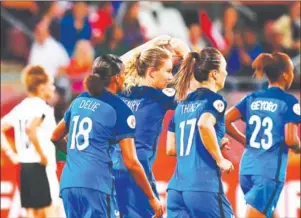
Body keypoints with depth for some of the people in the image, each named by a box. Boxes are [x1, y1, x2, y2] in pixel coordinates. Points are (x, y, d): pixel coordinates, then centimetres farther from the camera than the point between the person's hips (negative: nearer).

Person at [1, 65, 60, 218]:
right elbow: (30, 129, -29)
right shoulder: (42, 106, -12)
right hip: (41, 168, -8)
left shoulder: (20, 108, 12)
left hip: (24, 167, 8)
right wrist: (43, 155, -20)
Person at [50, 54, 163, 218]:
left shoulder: (79, 101, 16)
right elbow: (131, 162, -4)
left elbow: (55, 137, 30)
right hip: (94, 184, -7)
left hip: (68, 182, 7)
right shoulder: (119, 108, -2)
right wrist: (151, 198, 5)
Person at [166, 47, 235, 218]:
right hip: (204, 187, -6)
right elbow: (204, 124, -26)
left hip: (176, 188, 6)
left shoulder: (183, 104, 17)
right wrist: (220, 159, -13)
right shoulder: (214, 100, -4)